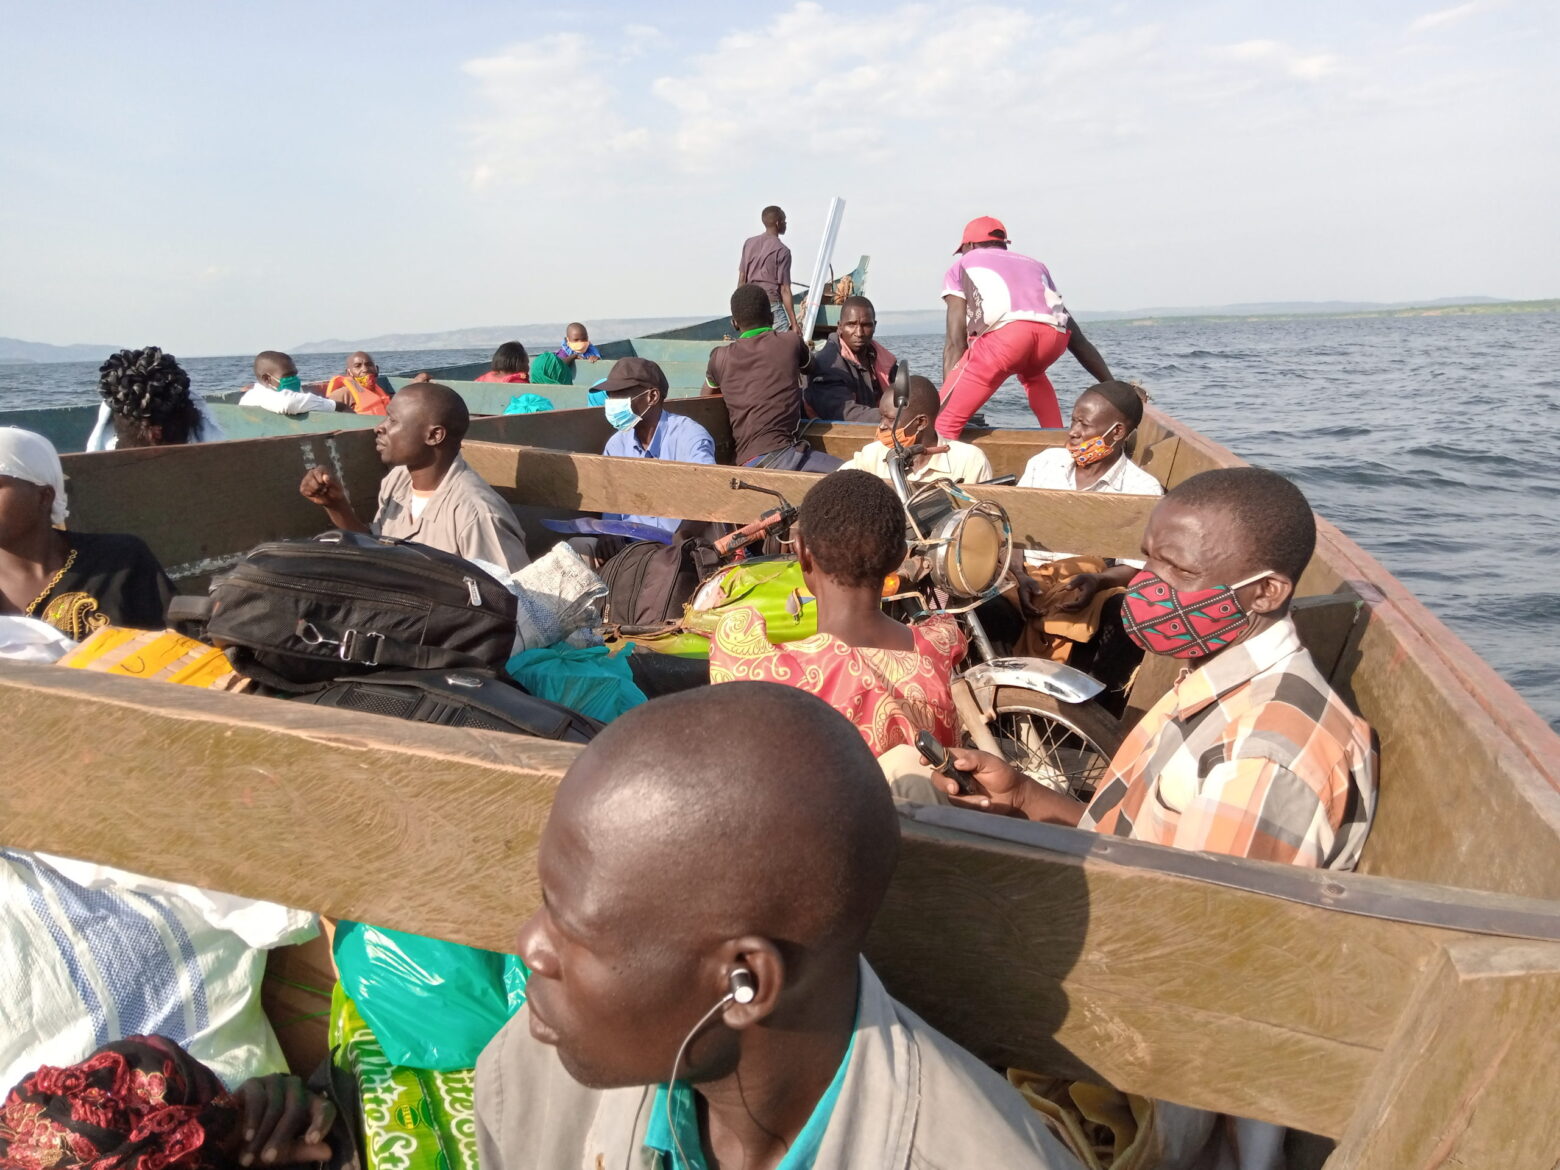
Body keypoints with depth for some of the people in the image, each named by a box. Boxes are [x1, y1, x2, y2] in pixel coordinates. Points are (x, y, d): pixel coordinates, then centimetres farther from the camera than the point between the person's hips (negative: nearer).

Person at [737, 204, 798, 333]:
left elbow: (741, 279, 10)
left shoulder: (749, 243, 9)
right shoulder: (782, 251, -7)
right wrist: (794, 323, -9)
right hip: (772, 306, -6)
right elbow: (785, 290, -10)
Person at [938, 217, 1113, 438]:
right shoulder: (1034, 264, 40)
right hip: (1055, 334, 5)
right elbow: (1077, 338, 38)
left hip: (1005, 332, -5)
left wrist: (943, 403, 14)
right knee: (1031, 372, 40)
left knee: (942, 424, 0)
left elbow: (956, 343, 16)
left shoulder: (962, 266, 29)